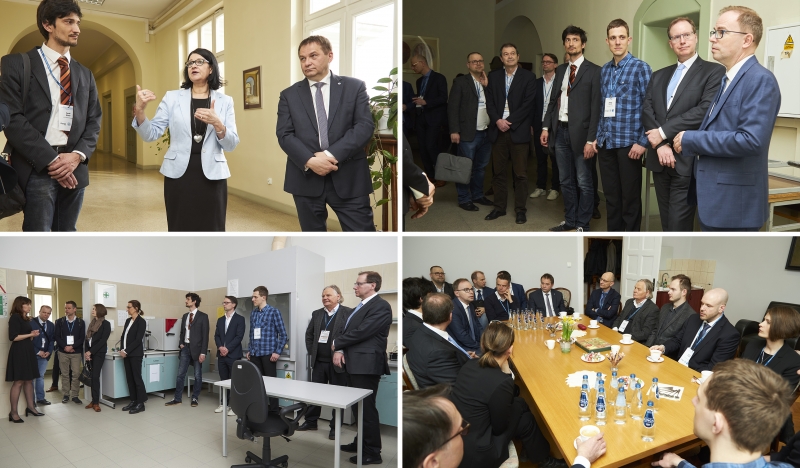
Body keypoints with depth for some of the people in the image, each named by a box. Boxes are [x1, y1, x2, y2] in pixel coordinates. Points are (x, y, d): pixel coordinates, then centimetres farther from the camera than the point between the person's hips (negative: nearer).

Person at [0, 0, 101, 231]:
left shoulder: (85, 74, 18)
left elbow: (94, 121, 12)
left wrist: (77, 155, -8)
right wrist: (51, 159, -16)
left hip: (74, 167, 5)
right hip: (37, 169, -4)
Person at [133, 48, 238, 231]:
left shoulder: (224, 101, 5)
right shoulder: (172, 98, 5)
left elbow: (231, 144, -1)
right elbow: (151, 134, 0)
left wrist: (216, 123, -19)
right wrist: (139, 110, -18)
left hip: (211, 176, 0)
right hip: (179, 174, 0)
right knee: (180, 232, 3)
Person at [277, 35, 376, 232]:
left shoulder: (355, 87, 6)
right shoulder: (289, 95, 11)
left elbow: (365, 126, -5)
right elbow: (284, 135, 1)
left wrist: (332, 154, -17)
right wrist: (310, 161, -17)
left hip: (348, 178, -2)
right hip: (306, 177, 2)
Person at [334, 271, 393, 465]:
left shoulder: (381, 306, -14)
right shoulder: (360, 307, 17)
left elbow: (362, 332, -20)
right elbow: (348, 331, 16)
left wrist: (337, 344, -7)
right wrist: (340, 350, -3)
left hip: (366, 364, -9)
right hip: (354, 363, 9)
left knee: (367, 407, -4)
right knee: (358, 406, 16)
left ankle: (372, 452, 5)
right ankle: (362, 442, 29)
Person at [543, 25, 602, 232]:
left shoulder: (593, 71, -6)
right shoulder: (560, 70, 13)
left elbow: (596, 107, -11)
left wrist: (591, 139, -16)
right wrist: (546, 127, 5)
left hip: (580, 132, -6)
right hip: (560, 131, 6)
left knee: (584, 182, 2)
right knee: (565, 181, 13)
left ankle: (582, 225, 13)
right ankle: (570, 221, 25)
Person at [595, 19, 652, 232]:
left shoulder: (641, 68, -6)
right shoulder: (604, 70, 12)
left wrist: (643, 142, -13)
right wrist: (597, 137, 12)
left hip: (628, 143, -5)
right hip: (606, 143, 5)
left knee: (630, 197, 3)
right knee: (610, 195, 11)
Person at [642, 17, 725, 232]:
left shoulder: (714, 71, -1)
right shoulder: (659, 76, 17)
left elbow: (705, 110, -14)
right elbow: (647, 111, 5)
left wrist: (663, 132, -13)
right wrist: (660, 144, -11)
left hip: (687, 162, -6)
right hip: (660, 160, 6)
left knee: (679, 226, -6)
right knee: (667, 224, 13)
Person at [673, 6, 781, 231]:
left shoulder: (760, 80, -15)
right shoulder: (727, 79, 15)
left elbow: (751, 139, -26)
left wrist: (691, 139, -19)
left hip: (734, 203, -9)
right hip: (715, 198, 9)